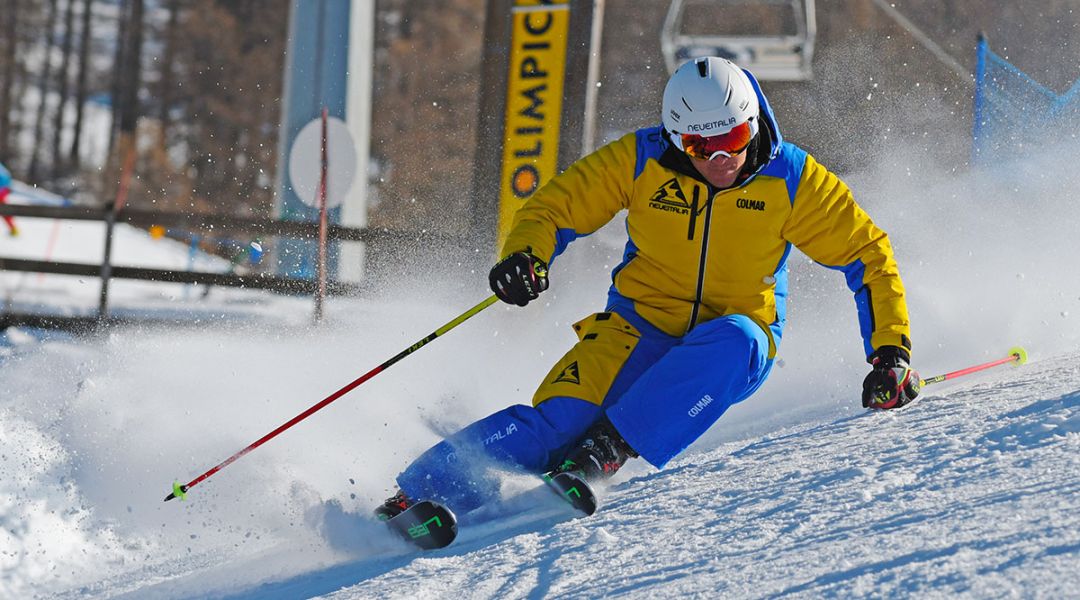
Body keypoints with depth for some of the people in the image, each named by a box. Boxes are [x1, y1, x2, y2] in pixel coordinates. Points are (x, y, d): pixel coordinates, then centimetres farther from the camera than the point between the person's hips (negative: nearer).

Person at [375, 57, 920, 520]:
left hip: (736, 349, 0)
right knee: (560, 417, -27)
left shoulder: (790, 179, -10)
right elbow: (554, 208, -2)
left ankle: (608, 448, -33)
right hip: (641, 331, 0)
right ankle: (417, 493, -27)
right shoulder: (641, 160, -10)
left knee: (733, 339, -38)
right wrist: (524, 257, -24)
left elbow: (867, 255, -2)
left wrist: (890, 350, -11)